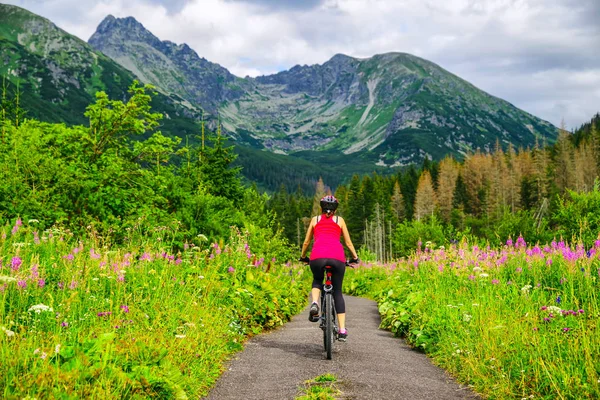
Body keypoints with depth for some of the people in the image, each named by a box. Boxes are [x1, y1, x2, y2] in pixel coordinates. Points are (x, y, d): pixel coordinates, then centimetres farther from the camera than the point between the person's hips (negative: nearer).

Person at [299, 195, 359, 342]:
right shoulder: (339, 220, 24)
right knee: (337, 292, 14)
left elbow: (306, 242, 29)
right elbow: (348, 243, 24)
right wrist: (355, 257, 39)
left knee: (317, 281, 29)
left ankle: (314, 303, -2)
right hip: (337, 257, 0)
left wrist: (303, 257, 45)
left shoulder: (315, 219, 25)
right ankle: (342, 330, 6)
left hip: (317, 256, 0)